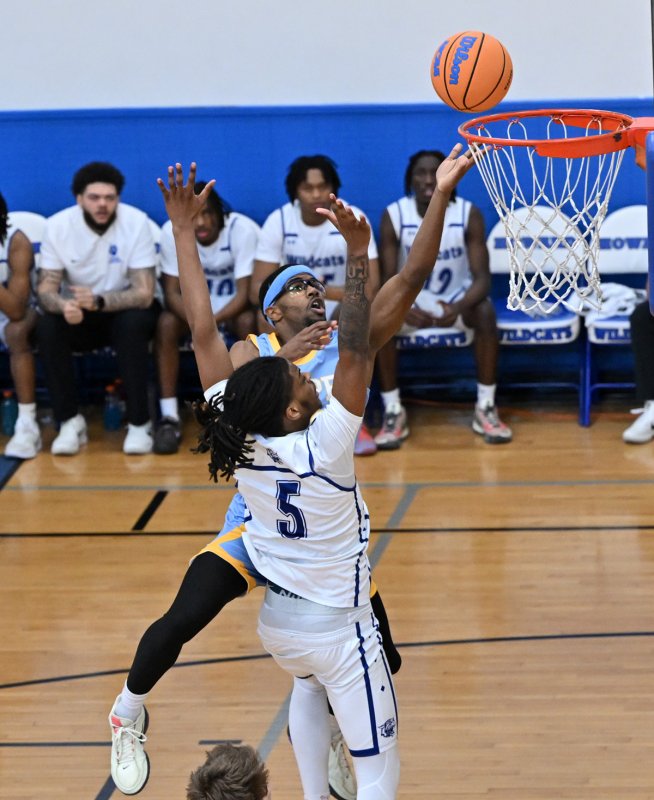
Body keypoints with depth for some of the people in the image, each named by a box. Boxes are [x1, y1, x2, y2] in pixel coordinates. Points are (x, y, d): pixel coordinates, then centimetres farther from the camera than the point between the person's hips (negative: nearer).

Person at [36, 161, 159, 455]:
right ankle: (70, 421, -17)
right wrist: (63, 305, -40)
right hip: (78, 315, 2)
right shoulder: (57, 226, -15)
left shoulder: (136, 222, -21)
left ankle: (139, 422, -23)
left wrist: (98, 301, -42)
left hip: (125, 311, -2)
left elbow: (144, 293, -25)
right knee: (46, 326, -28)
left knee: (134, 324, -35)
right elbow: (46, 289, -15)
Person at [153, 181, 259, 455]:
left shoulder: (243, 229, -25)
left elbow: (244, 293, -25)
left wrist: (212, 322, -43)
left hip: (232, 305, -1)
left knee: (249, 322, -34)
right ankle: (169, 416, -25)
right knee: (166, 323, -29)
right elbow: (172, 292, -17)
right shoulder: (172, 232, -19)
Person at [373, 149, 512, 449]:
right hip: (411, 300, 0)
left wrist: (459, 307, -43)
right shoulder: (394, 216, -16)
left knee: (485, 311, -33)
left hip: (456, 298, 0)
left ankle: (486, 408, -20)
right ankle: (393, 412, -19)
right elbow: (389, 279, -17)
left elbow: (482, 277, -21)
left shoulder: (468, 214, -17)